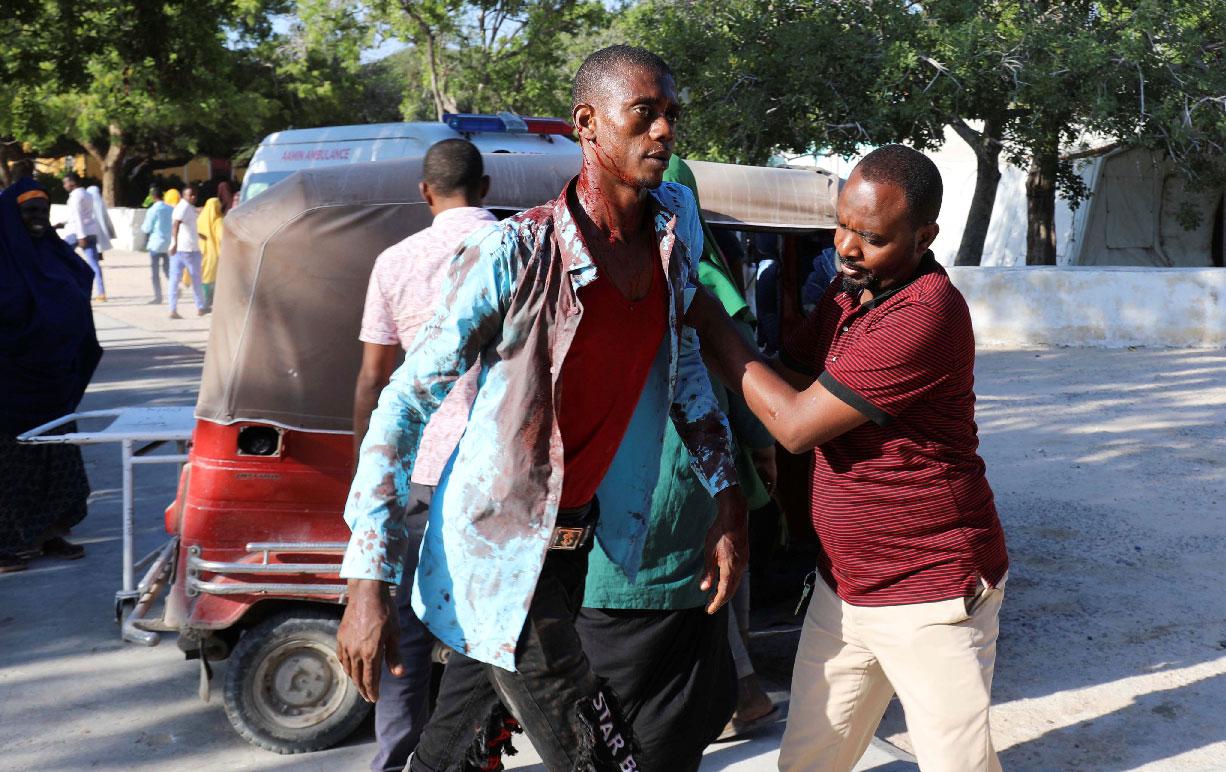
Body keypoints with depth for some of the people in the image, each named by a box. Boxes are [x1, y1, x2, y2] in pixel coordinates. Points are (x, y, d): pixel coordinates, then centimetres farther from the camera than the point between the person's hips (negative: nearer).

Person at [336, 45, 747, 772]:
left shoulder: (677, 224, -1)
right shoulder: (514, 254, -20)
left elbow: (683, 358, 14)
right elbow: (406, 404, -17)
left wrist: (729, 501, 8)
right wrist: (368, 583, -21)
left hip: (574, 536, 6)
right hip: (498, 547, -6)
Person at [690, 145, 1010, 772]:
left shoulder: (924, 315, -24)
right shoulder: (847, 291, 7)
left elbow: (797, 424, -21)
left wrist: (707, 322, -12)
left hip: (931, 598, -8)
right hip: (843, 586, 8)